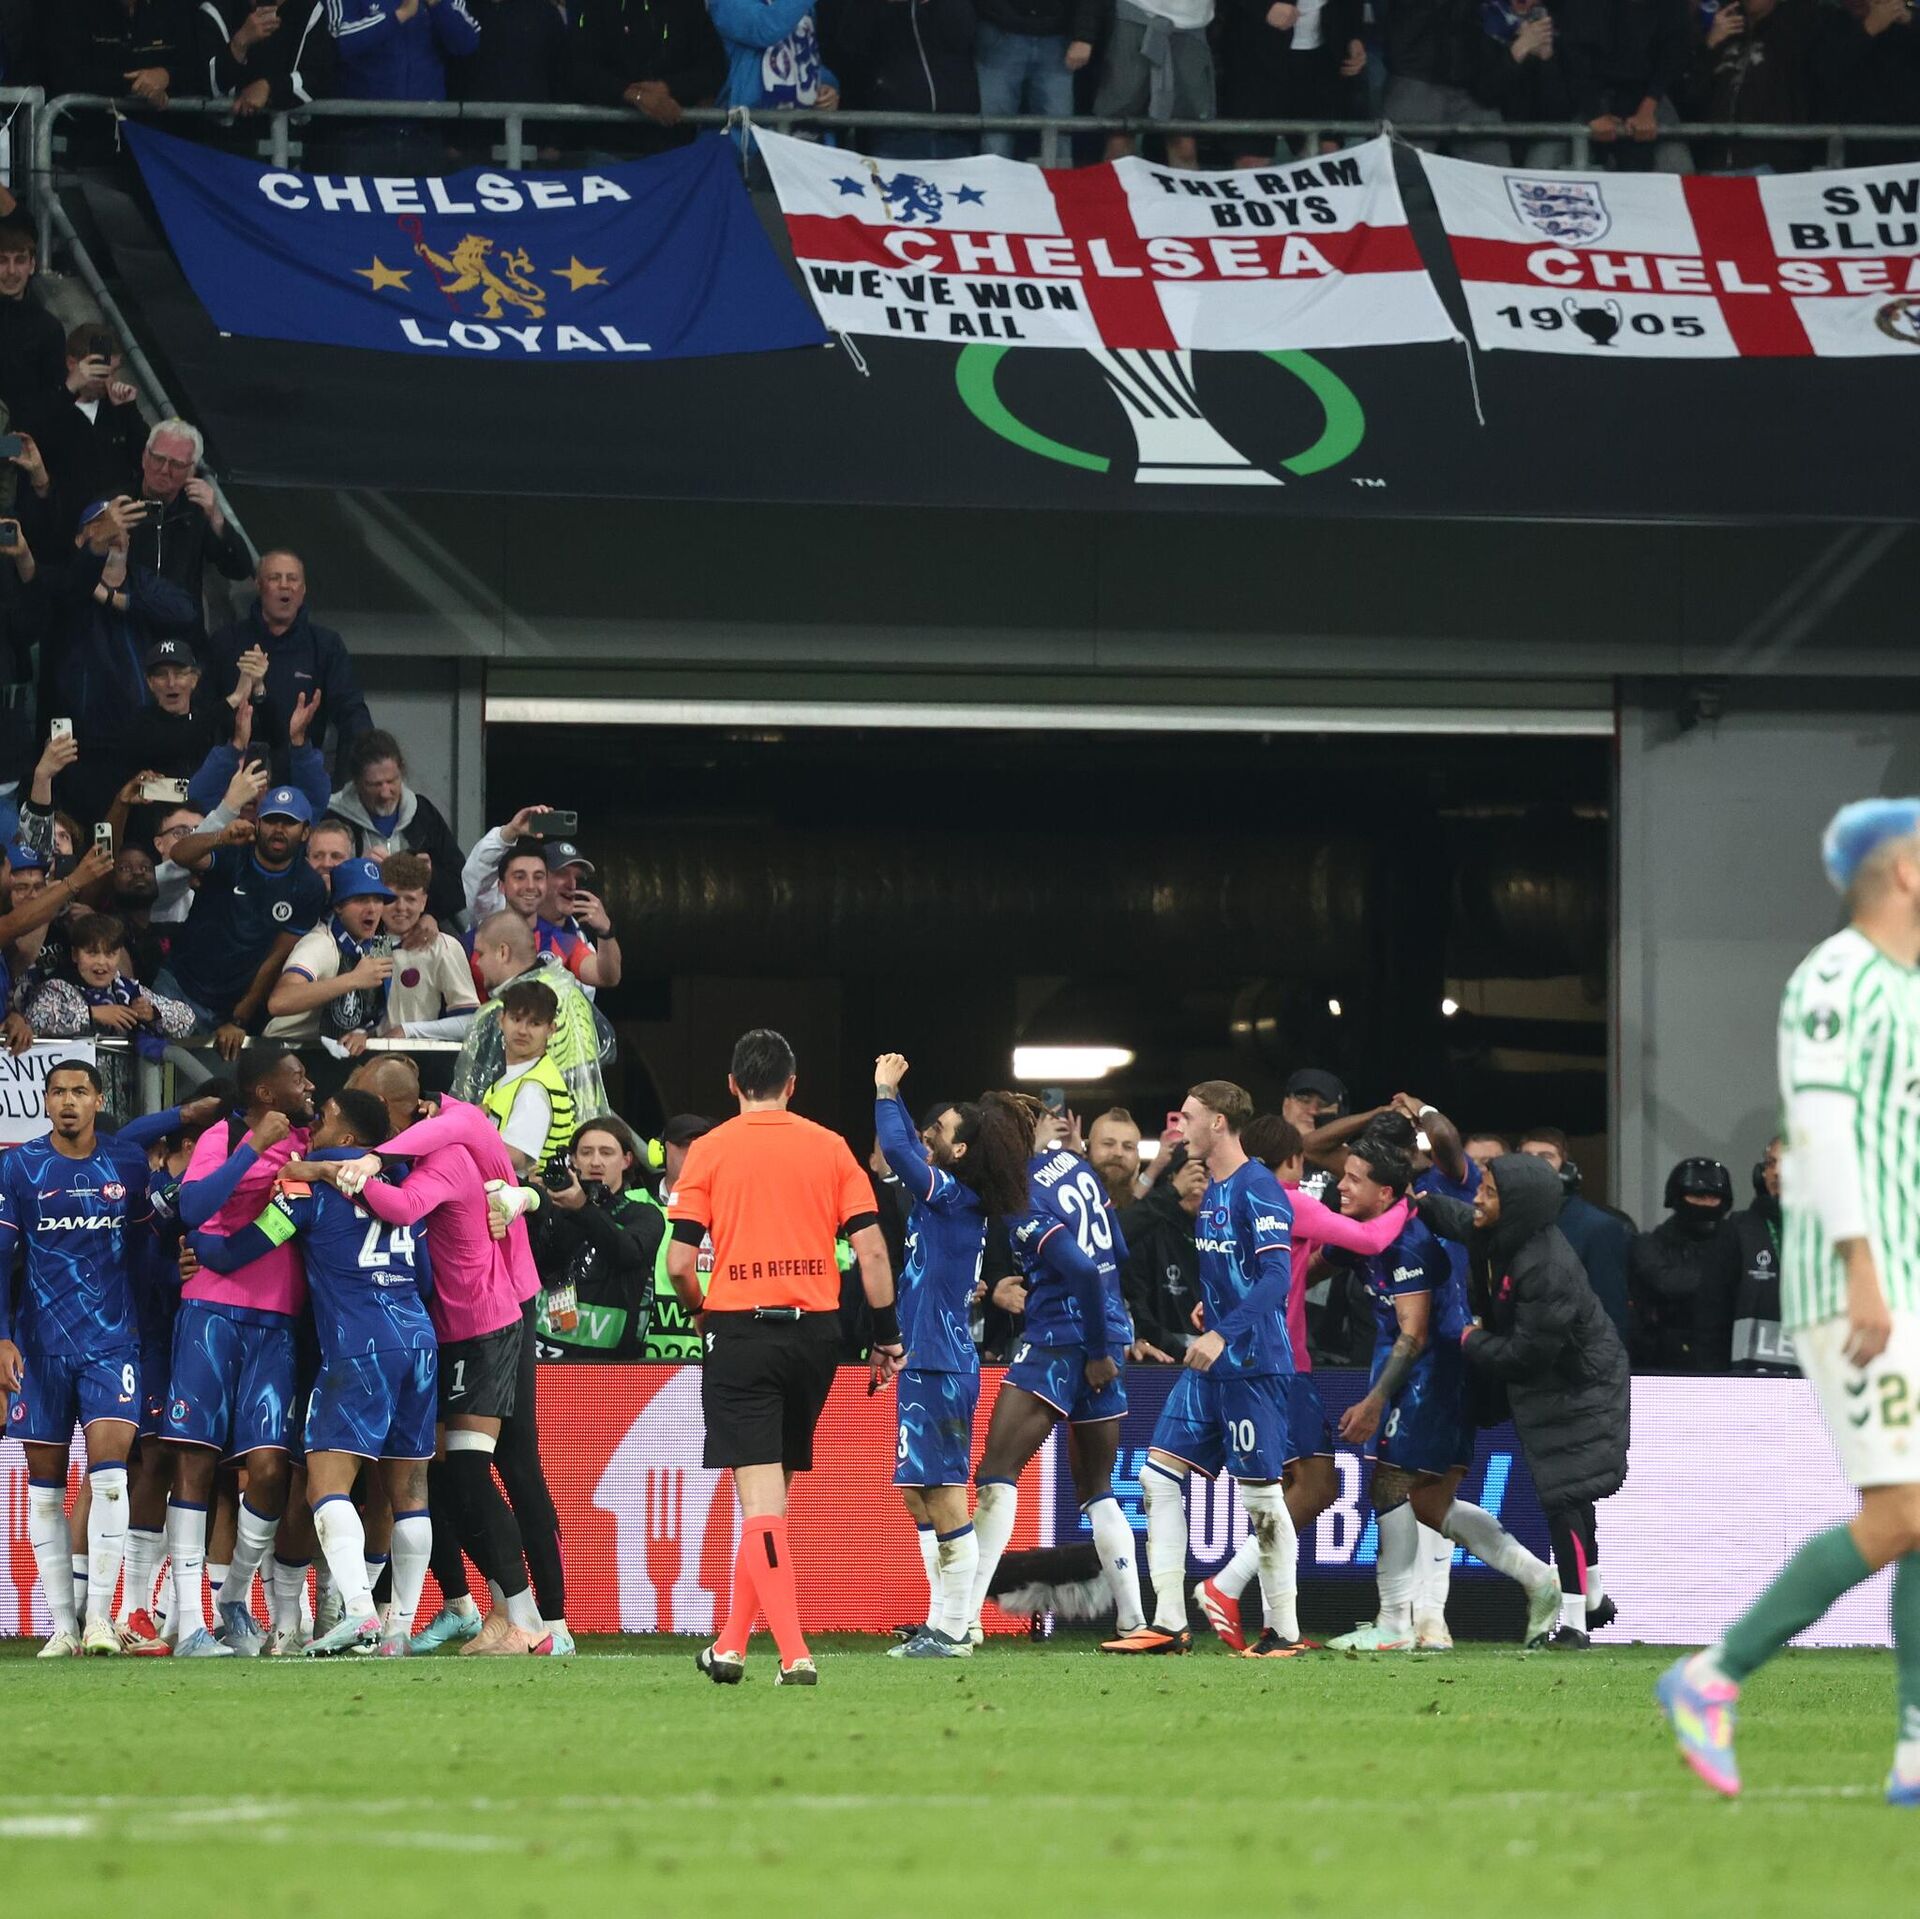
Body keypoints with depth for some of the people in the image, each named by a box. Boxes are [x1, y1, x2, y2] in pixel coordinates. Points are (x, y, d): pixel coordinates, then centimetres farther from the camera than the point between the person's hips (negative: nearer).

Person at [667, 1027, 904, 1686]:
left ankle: (794, 1653, -19)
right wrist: (888, 1337, 8)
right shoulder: (830, 1148, 6)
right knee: (769, 1495, 16)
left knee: (760, 1500, -6)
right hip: (814, 1329, 3)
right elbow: (871, 1250, 1)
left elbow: (679, 1263, -4)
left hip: (740, 1330, -3)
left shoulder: (710, 1151, 0)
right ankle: (731, 1644, 20)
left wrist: (701, 1312, 15)